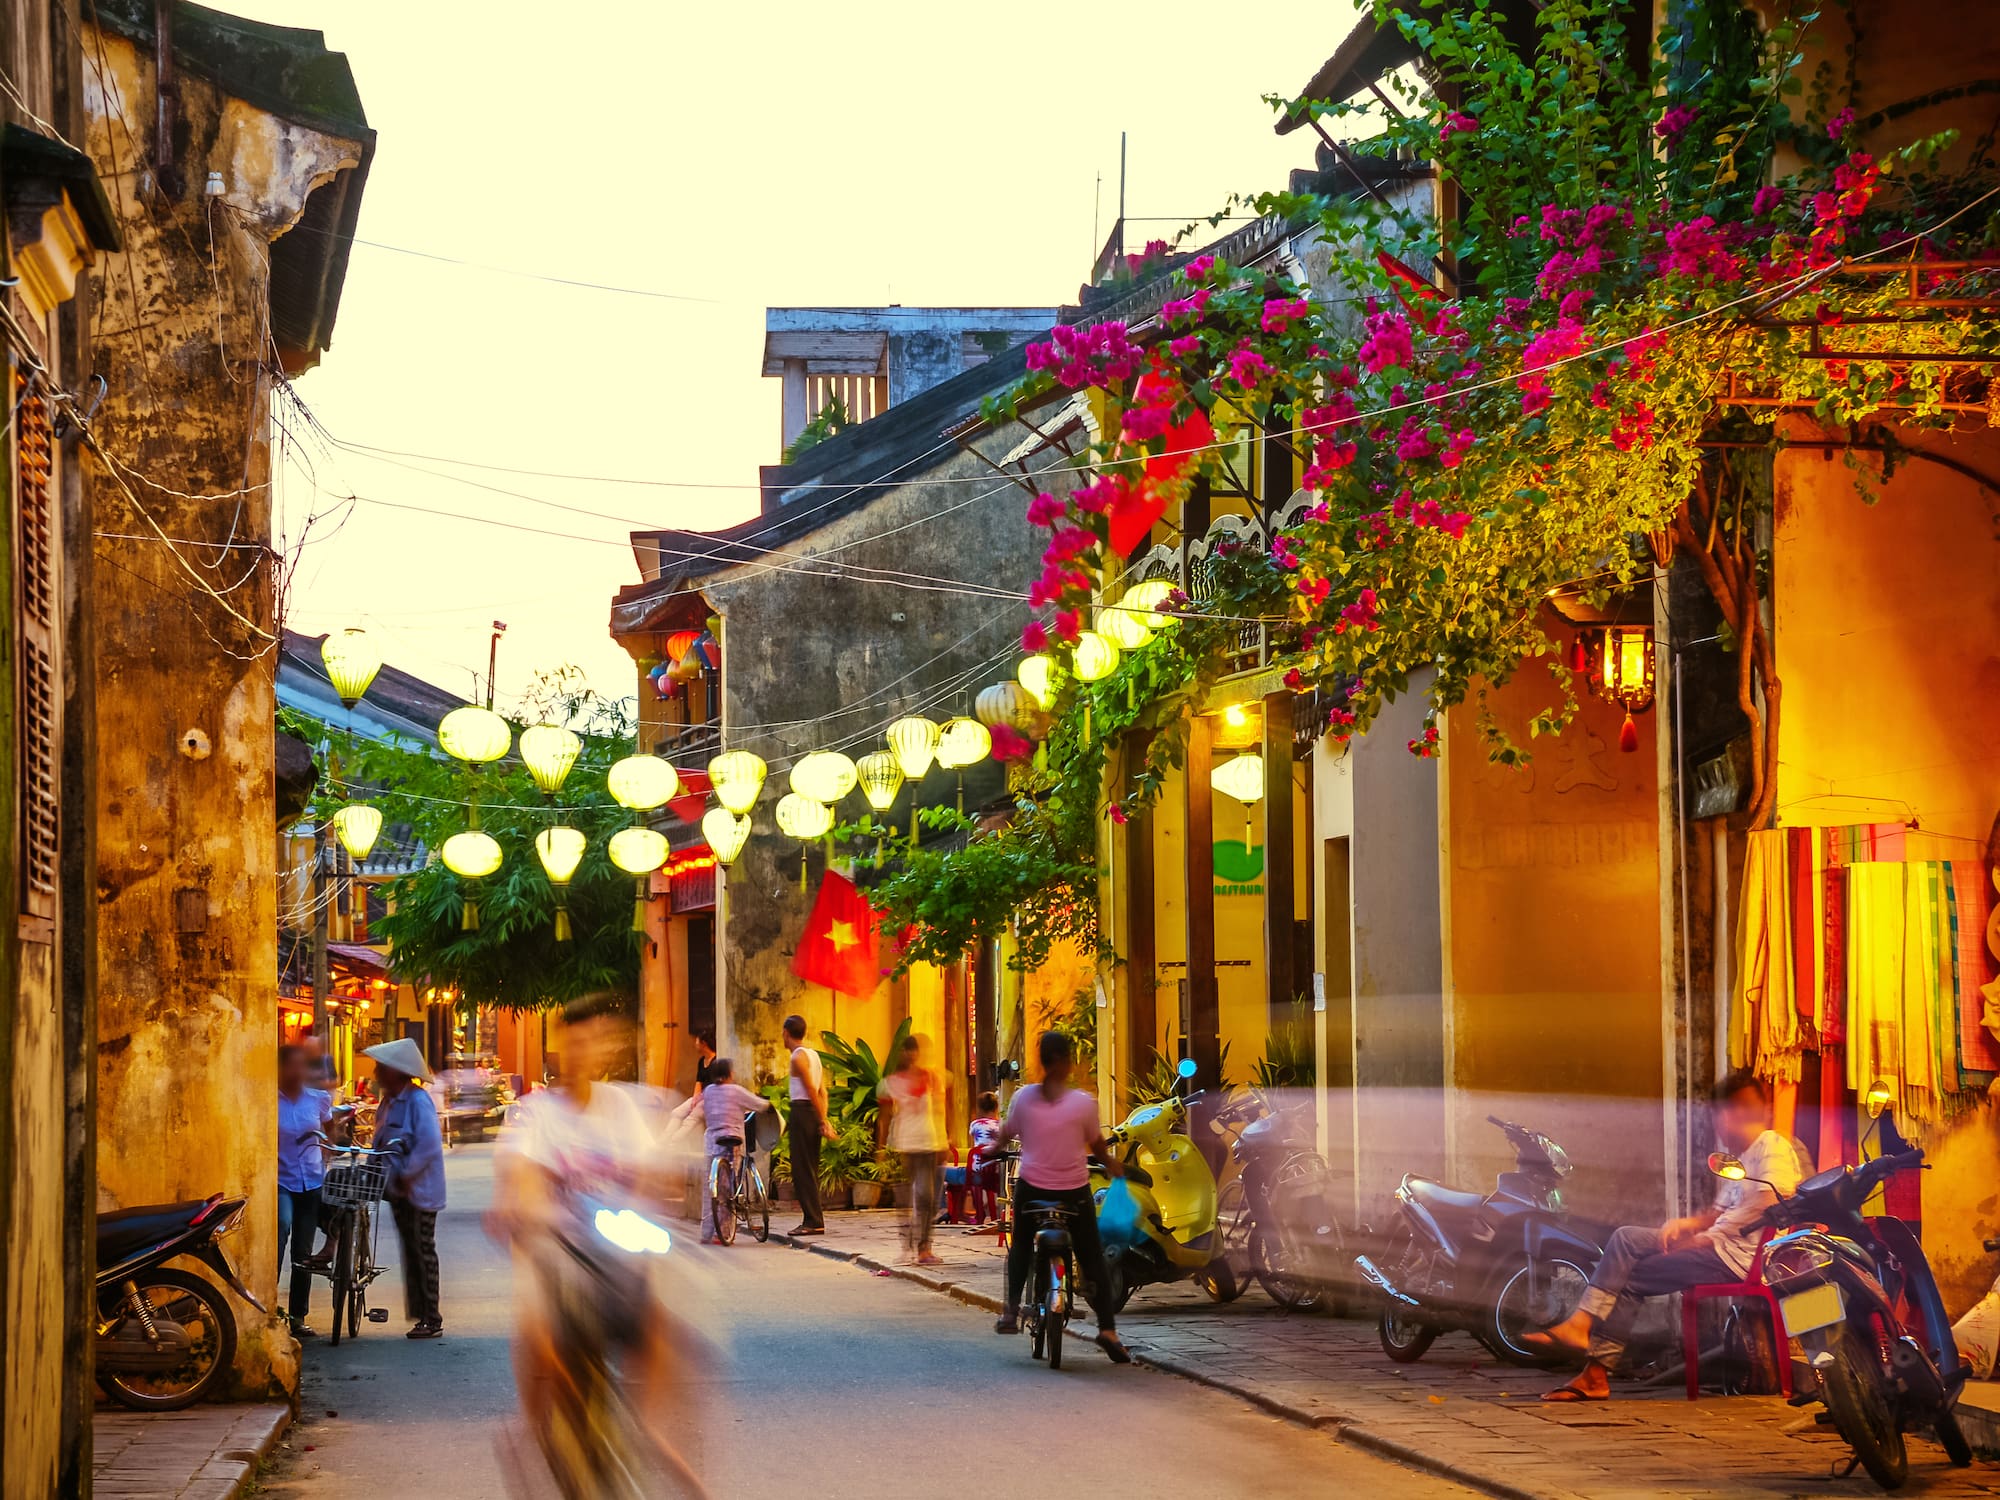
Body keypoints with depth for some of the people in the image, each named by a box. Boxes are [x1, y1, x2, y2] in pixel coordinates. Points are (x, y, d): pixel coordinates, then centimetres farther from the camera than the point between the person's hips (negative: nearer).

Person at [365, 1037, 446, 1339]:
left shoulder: (418, 1101, -17)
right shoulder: (387, 1101, 10)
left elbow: (429, 1146, -24)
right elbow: (382, 1141, 19)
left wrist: (405, 1175, -21)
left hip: (419, 1188, -9)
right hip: (398, 1189, 9)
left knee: (423, 1252, -4)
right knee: (410, 1252, 12)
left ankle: (431, 1320, 1)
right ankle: (419, 1314, 19)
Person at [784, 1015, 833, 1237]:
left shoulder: (798, 1057, -11)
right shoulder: (814, 1055, 16)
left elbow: (813, 1091, -16)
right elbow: (823, 1091, 13)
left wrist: (823, 1121, -16)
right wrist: (824, 1118, 9)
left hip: (802, 1111, -9)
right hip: (813, 1114, 9)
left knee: (802, 1169, -7)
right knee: (809, 1169, 12)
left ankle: (813, 1221, -9)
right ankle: (813, 1220, 13)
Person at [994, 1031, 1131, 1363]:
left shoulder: (1024, 1097, -6)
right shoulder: (1083, 1102, -10)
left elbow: (1006, 1134, 8)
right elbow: (1097, 1145, 2)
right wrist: (1111, 1163, 24)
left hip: (1031, 1187, 1)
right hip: (1074, 1190, -1)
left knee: (1020, 1247, 26)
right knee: (1092, 1258, 9)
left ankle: (1011, 1311, 15)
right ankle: (1107, 1327, 0)